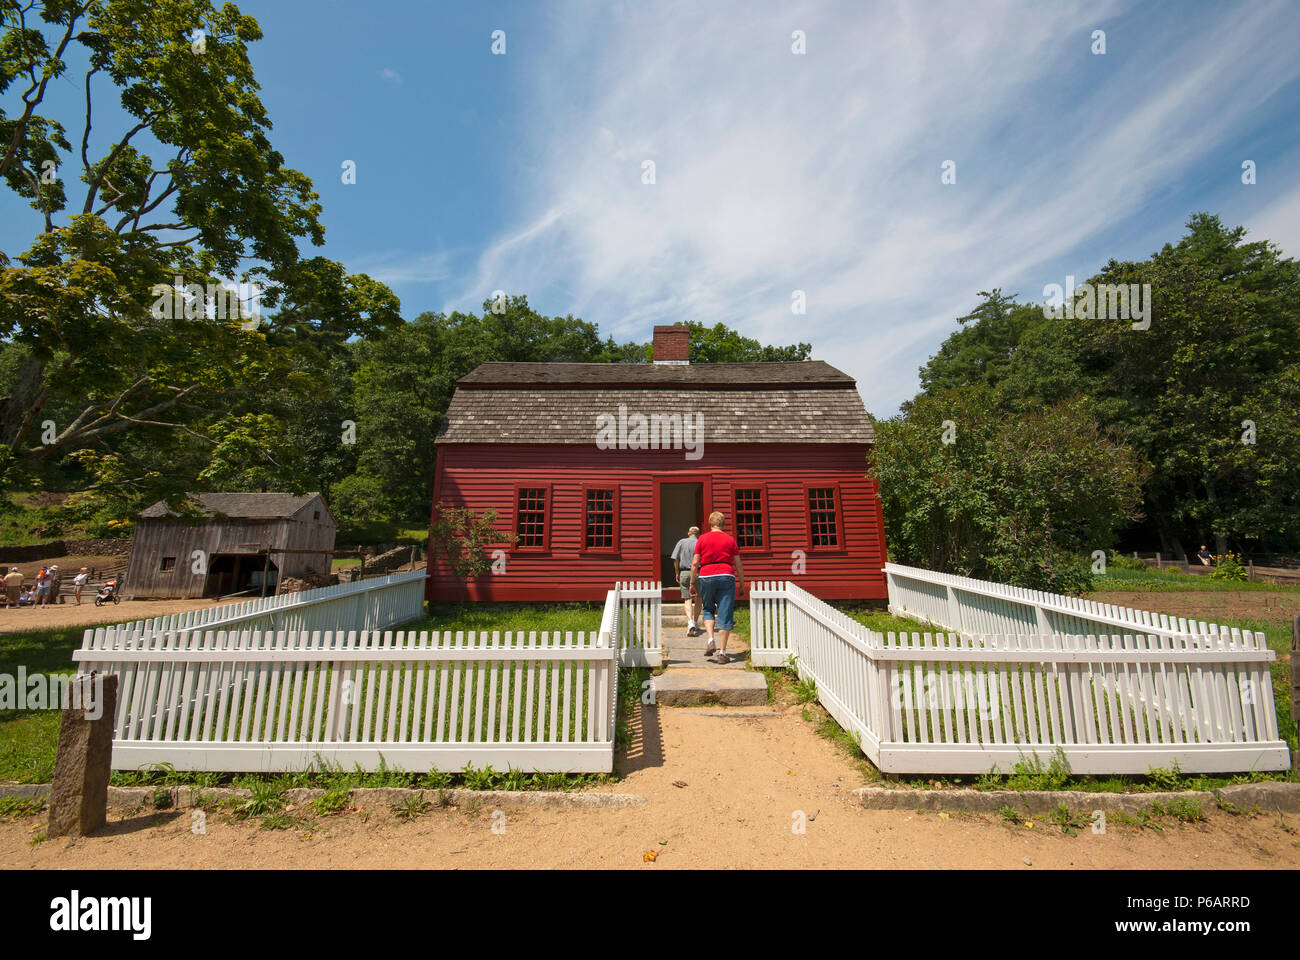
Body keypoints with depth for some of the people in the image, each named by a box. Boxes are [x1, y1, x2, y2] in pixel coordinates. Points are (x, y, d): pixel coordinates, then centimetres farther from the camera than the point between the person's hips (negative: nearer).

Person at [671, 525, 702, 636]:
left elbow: (675, 559, 0)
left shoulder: (681, 542, 5)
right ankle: (695, 623, 20)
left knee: (687, 599, 1)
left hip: (684, 573, 1)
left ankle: (690, 623, -18)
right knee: (698, 599, 15)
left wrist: (677, 573, 9)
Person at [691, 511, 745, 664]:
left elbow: (695, 562, 2)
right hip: (726, 576, 0)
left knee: (707, 610, 20)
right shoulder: (730, 539, 7)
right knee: (725, 615, 2)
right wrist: (742, 584, 15)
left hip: (706, 577, 0)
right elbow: (738, 565, 7)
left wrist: (692, 582, 10)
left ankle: (710, 640, 1)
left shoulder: (702, 539, 5)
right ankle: (721, 652, 2)